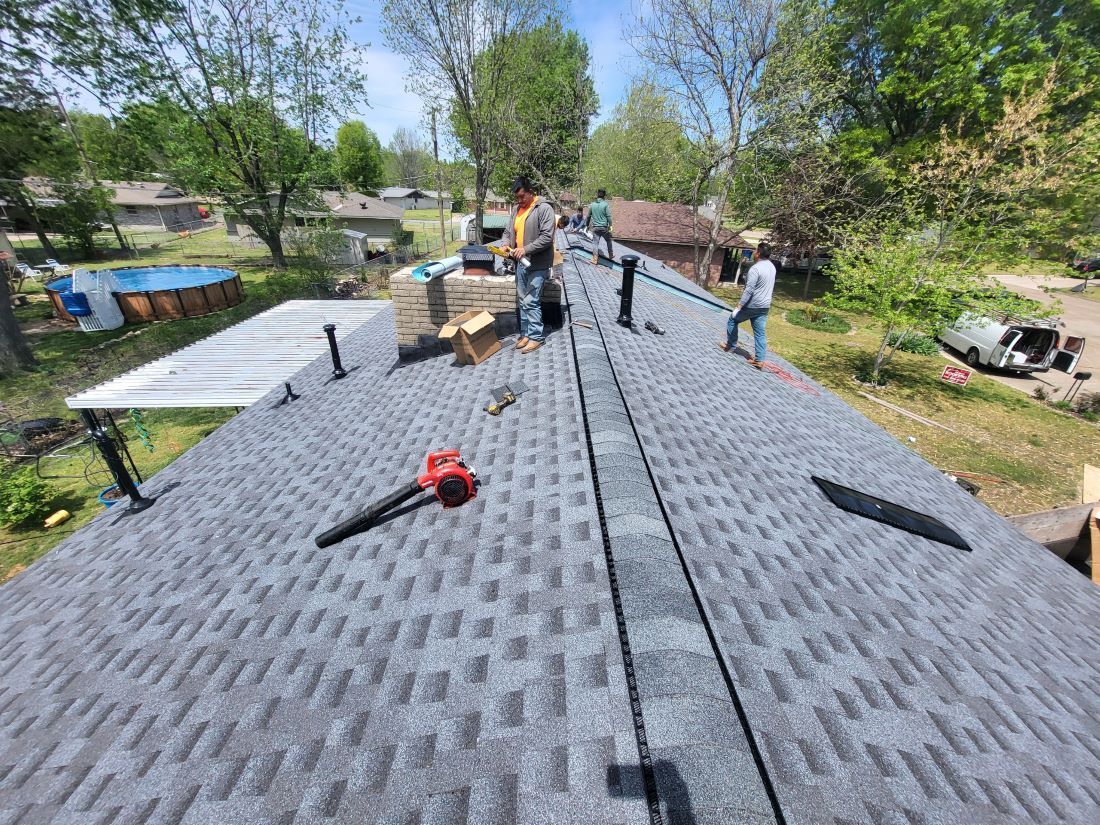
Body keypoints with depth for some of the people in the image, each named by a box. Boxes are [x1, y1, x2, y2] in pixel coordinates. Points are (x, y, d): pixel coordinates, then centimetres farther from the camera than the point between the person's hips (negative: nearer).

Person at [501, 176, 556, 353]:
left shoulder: (544, 208, -10)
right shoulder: (516, 209, 13)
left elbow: (547, 237, -19)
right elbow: (508, 231, 18)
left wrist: (526, 249, -24)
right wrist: (506, 244, -4)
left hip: (537, 264, -8)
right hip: (520, 262, 8)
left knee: (531, 302, -9)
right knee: (522, 301, 12)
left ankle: (536, 337, 3)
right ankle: (525, 333, 23)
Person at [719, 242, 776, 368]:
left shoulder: (755, 268, -19)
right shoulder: (771, 266, 10)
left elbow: (749, 290, -24)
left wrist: (738, 306, -22)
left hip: (752, 305, -7)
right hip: (764, 306, 8)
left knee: (733, 320, 17)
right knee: (760, 334, 7)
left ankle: (730, 345, 28)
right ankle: (759, 360, 7)